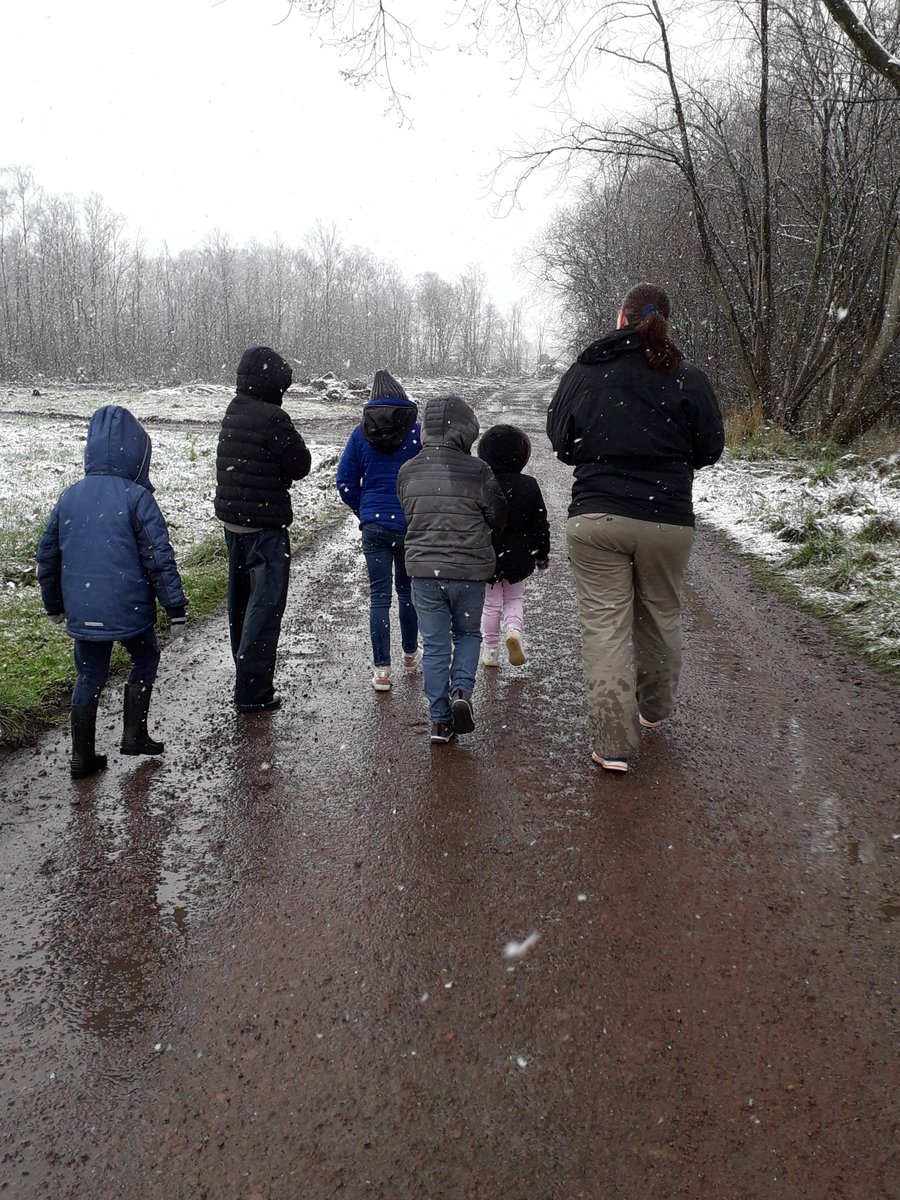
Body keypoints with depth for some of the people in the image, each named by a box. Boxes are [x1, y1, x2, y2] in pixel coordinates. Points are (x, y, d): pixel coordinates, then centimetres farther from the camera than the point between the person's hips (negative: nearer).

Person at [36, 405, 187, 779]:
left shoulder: (69, 497, 5)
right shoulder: (137, 497, -12)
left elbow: (47, 556, 12)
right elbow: (159, 558, -14)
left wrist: (53, 604, 24)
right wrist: (176, 607, -7)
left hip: (82, 612, 5)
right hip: (129, 608, -4)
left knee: (89, 678, 16)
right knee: (145, 659, 21)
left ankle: (82, 756, 21)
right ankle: (134, 734, 21)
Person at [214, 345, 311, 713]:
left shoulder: (233, 411, 7)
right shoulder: (272, 419, -19)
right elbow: (301, 464, -11)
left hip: (232, 518, 9)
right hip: (265, 525, -9)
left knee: (241, 599, 18)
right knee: (266, 603, -3)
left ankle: (247, 673, 32)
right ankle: (252, 692, -2)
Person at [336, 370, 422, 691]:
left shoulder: (361, 433, 0)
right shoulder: (418, 432, -5)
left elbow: (345, 483, 1)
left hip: (374, 527, 0)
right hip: (412, 526, 0)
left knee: (379, 596, 3)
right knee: (408, 590, 17)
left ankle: (382, 669, -1)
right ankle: (410, 654, 32)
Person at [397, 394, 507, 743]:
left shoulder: (408, 471, 1)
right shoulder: (477, 470, -10)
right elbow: (497, 518, 0)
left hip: (423, 571, 2)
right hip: (469, 570, -2)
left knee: (434, 645, 9)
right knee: (468, 634, 20)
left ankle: (439, 720, 10)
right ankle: (462, 690, -1)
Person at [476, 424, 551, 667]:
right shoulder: (529, 485, -7)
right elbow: (540, 523, -2)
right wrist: (542, 554, 10)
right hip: (518, 555, 0)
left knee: (491, 603, 13)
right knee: (515, 599, 17)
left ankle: (491, 651, 18)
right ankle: (514, 630, -11)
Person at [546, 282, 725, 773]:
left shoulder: (582, 372, 0)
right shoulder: (688, 379, -3)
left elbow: (559, 439, 8)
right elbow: (710, 448, 5)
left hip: (595, 517, 0)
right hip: (668, 521, 1)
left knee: (604, 626, 2)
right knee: (661, 617, 18)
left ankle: (614, 743, 1)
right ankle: (654, 710, 37)